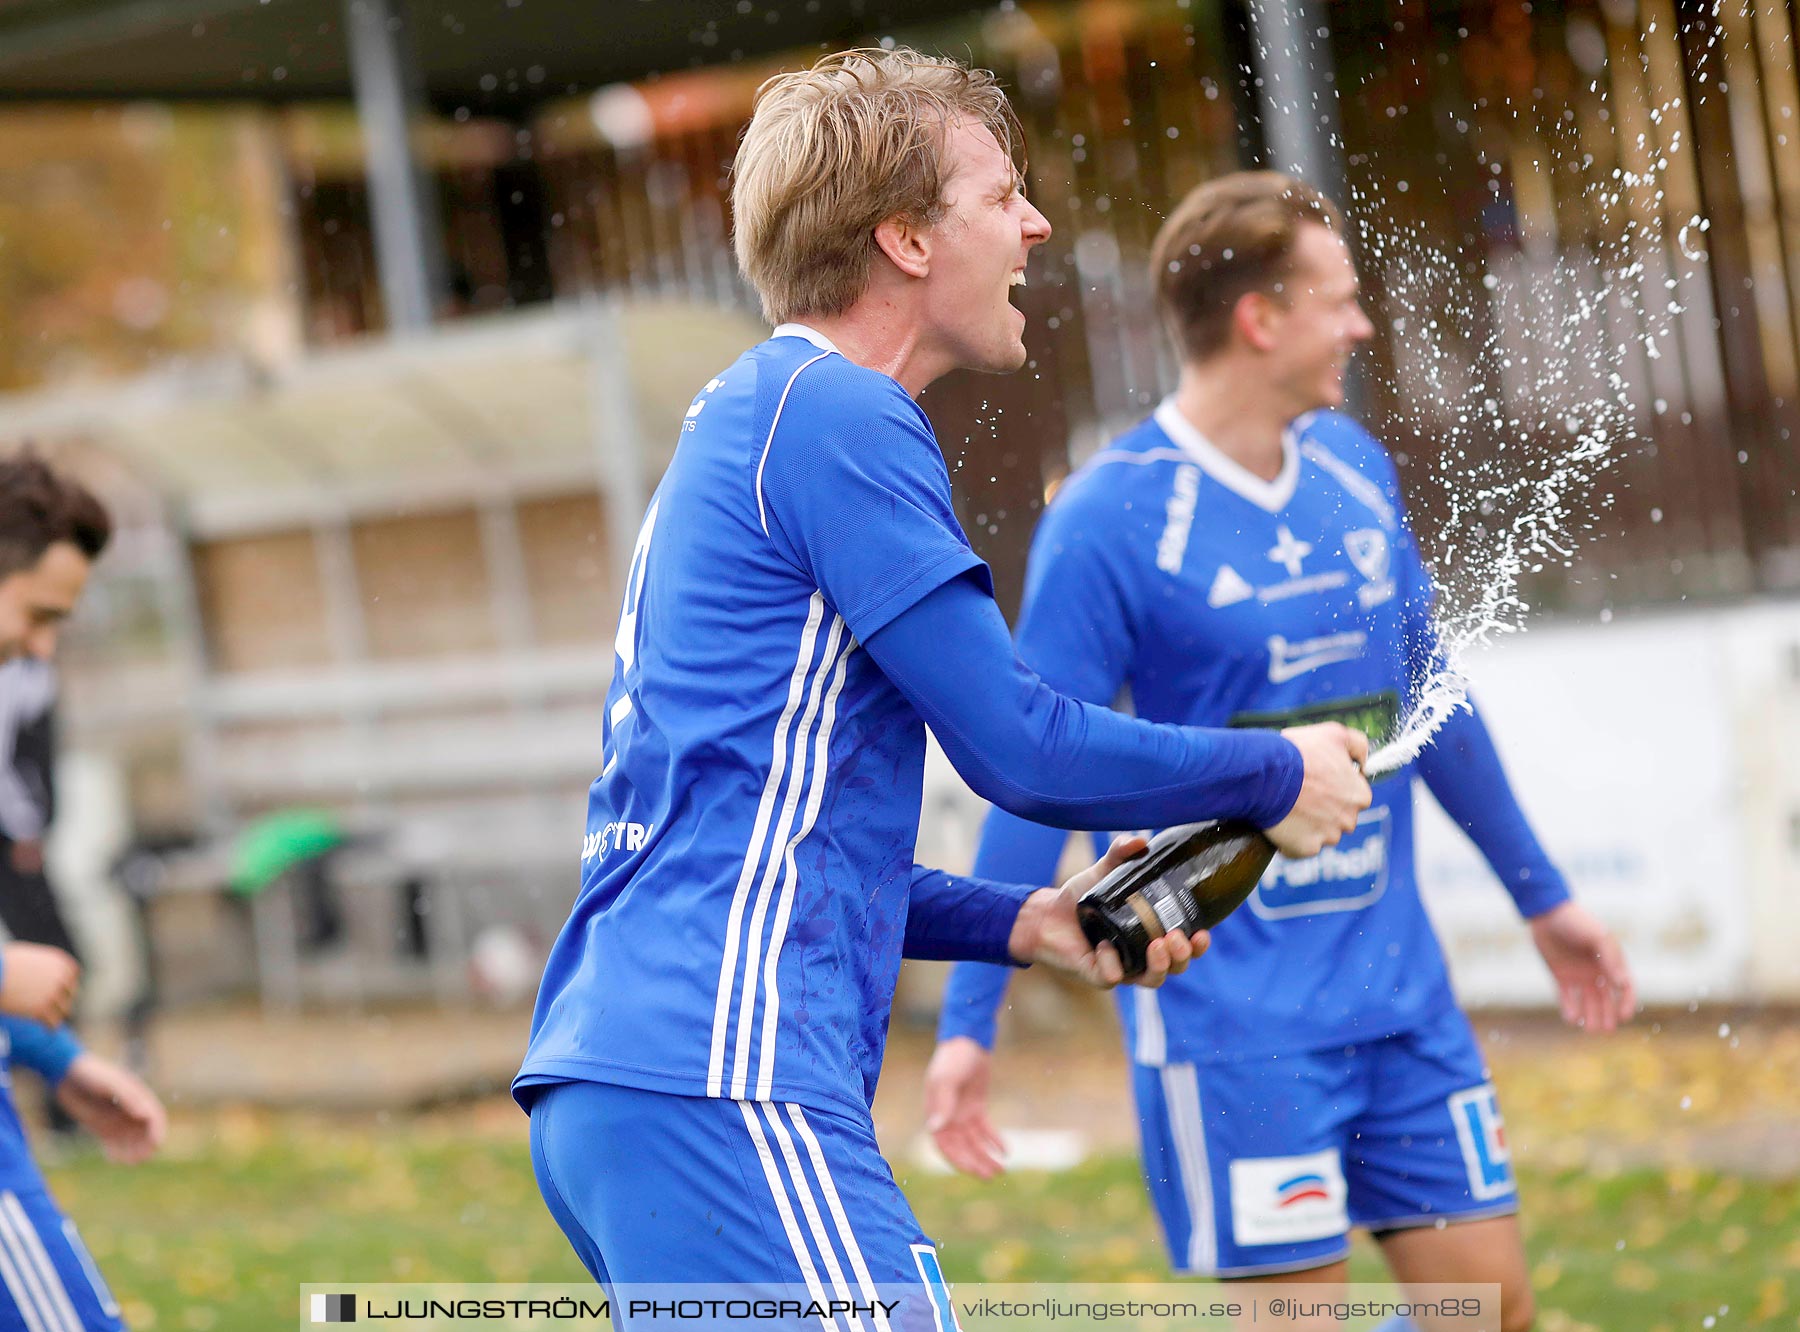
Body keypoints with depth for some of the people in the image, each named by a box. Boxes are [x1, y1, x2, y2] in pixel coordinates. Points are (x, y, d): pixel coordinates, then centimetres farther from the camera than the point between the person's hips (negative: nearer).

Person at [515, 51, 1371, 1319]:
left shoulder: (747, 419, 23)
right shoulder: (838, 418, -7)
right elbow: (1021, 747, -10)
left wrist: (1024, 921, 17)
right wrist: (1274, 776, 5)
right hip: (716, 1086, -10)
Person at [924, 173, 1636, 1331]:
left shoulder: (1357, 467, 7)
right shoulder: (1109, 522, -14)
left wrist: (1543, 898, 23)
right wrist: (969, 1021, -14)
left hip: (1402, 991, 7)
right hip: (1232, 1018, -6)